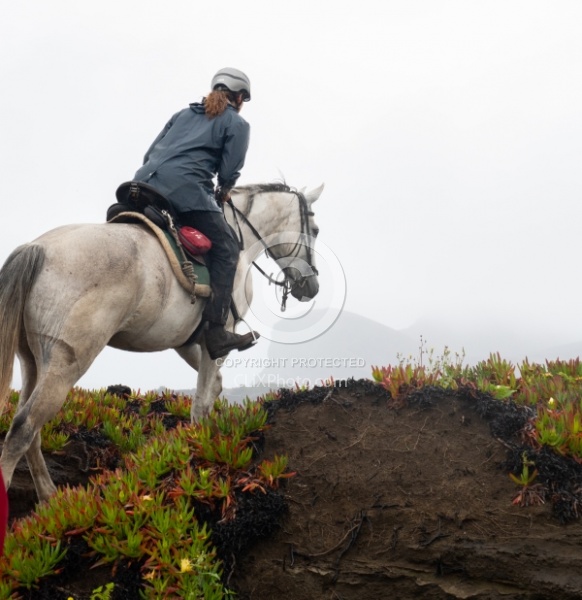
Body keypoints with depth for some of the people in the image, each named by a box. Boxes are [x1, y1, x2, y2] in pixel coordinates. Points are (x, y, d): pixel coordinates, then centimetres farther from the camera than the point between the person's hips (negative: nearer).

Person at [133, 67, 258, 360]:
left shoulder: (183, 114, 31)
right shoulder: (237, 124, 14)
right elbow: (228, 174, 4)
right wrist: (222, 193, 25)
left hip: (144, 181, 7)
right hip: (185, 188, -7)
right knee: (226, 247, 1)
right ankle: (216, 331, -10)